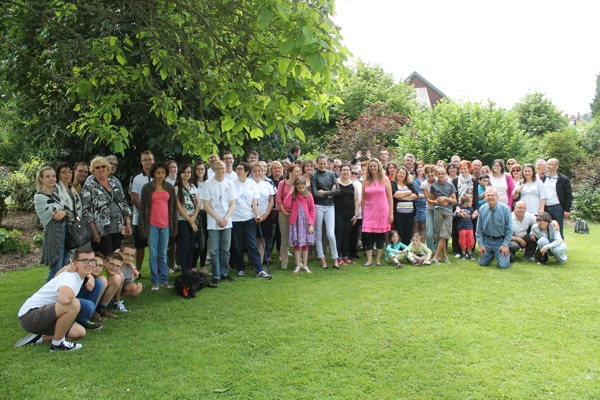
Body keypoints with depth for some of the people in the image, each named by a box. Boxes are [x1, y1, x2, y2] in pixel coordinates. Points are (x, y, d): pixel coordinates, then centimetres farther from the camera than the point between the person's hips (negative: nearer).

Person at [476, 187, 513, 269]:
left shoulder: (505, 208, -13)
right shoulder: (482, 209, -5)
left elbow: (509, 229, -7)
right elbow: (479, 229, 3)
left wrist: (505, 245, -11)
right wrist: (480, 244, -3)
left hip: (500, 240, -2)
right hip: (487, 240, 2)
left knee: (503, 265, -11)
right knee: (482, 263, 2)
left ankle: (507, 253, 23)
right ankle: (491, 254, 34)